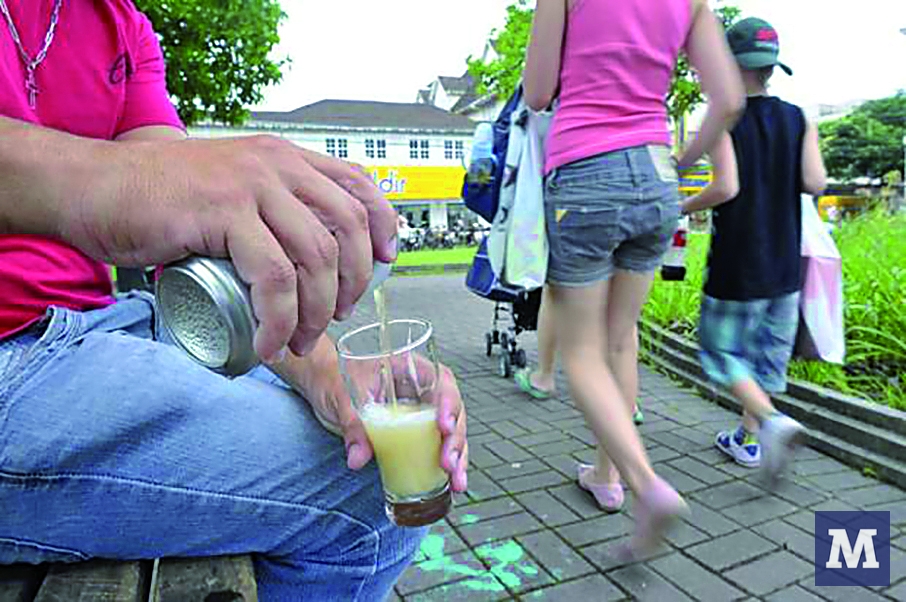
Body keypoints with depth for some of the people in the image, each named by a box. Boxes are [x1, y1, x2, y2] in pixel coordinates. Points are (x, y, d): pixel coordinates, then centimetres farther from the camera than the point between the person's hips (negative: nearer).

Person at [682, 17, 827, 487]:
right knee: (767, 349, 15)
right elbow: (816, 184, -4)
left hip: (736, 263, -5)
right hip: (784, 263, 5)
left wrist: (684, 207, -4)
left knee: (722, 349, 7)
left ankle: (771, 420, -13)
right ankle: (749, 438, 25)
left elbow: (726, 187, -21)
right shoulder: (799, 121, 4)